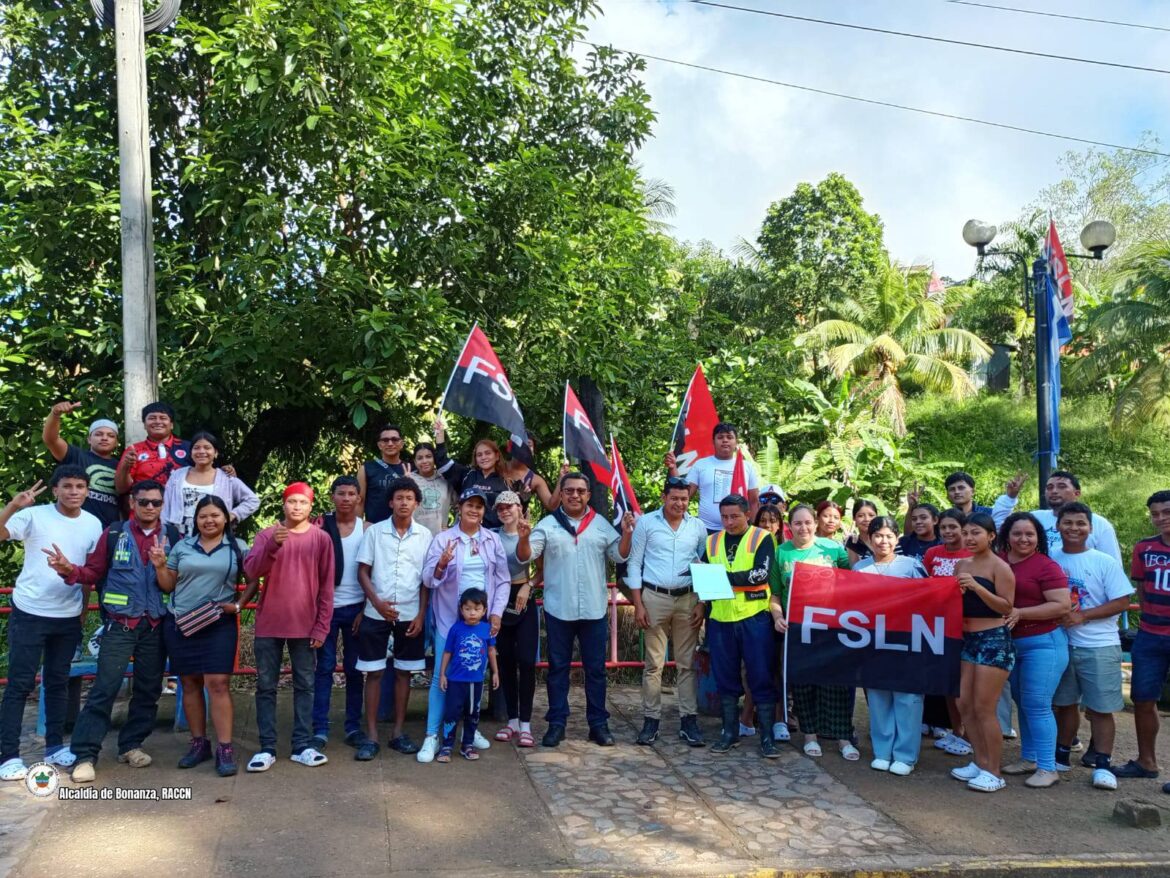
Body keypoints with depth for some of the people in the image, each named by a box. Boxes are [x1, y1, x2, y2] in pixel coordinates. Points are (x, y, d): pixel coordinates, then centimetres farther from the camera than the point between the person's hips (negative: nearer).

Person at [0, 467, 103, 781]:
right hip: (29, 612, -4)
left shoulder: (93, 524, 2)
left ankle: (55, 746, 24)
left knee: (58, 682, 14)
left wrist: (84, 612, 12)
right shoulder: (34, 515, -10)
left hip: (68, 617, 4)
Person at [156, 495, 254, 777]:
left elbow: (253, 580, 5)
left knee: (218, 683, -10)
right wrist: (159, 565, -6)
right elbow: (168, 586, 11)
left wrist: (238, 605, -8)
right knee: (190, 683, 8)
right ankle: (199, 743, 20)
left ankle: (225, 749, -7)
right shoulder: (182, 547, 9)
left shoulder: (238, 547, 3)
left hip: (219, 624, -3)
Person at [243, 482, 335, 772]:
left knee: (304, 686, 5)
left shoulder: (322, 539, 2)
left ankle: (302, 746, 11)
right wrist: (273, 545, -29)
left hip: (305, 625, 0)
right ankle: (267, 748, 9)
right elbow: (251, 570, -13)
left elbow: (326, 586, 2)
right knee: (266, 687, 3)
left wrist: (322, 626, -3)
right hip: (269, 625, 0)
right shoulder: (267, 535, 2)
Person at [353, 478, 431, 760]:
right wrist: (377, 602, -13)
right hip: (376, 614, -1)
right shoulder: (374, 531, -2)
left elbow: (427, 579, 4)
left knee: (403, 672, 9)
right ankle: (371, 735, 9)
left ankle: (398, 732, 19)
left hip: (410, 615, 1)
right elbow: (363, 571, 0)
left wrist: (421, 614, -2)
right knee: (374, 673, 2)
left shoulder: (424, 535, 1)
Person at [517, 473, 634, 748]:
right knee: (558, 668, 8)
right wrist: (523, 538, -26)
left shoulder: (601, 524, 6)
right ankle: (556, 723, 16)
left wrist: (627, 534, -11)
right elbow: (524, 556, -7)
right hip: (558, 610, -1)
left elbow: (619, 556, 5)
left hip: (594, 610, 1)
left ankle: (598, 723, 17)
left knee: (595, 668, 8)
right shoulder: (548, 524, 0)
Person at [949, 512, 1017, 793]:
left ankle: (994, 773, 7)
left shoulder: (999, 566, -11)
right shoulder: (962, 564, 10)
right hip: (968, 639, 8)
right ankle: (980, 762, 24)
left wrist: (976, 586, -25)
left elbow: (1007, 607, -17)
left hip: (994, 640, -8)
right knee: (964, 705, 10)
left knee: (984, 708, -5)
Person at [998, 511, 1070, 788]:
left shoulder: (1046, 566, -13)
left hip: (1043, 643, -6)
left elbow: (1062, 605, -17)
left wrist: (1020, 613, -22)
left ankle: (1047, 768, 6)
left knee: (1037, 706, -4)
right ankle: (1028, 758, 27)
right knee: (1022, 703, 15)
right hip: (1011, 643, 6)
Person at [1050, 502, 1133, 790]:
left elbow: (1121, 602, -8)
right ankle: (1061, 756, 25)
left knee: (1100, 708, 0)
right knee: (1064, 703, 13)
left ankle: (1102, 764, 9)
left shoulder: (1105, 562, -5)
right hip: (1060, 644, 3)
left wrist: (1082, 616, -17)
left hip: (1099, 646, -2)